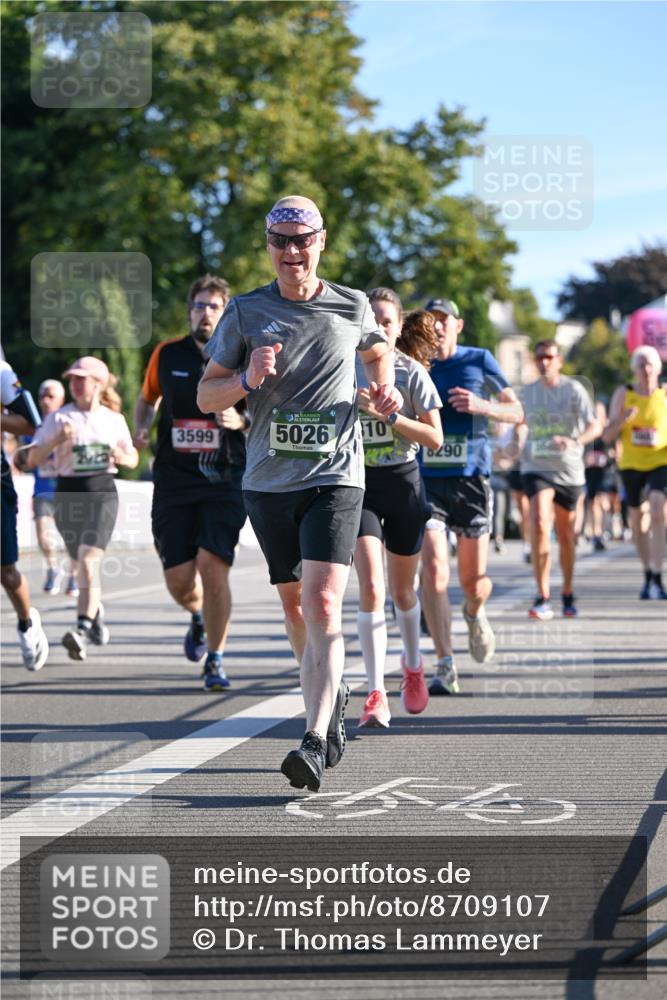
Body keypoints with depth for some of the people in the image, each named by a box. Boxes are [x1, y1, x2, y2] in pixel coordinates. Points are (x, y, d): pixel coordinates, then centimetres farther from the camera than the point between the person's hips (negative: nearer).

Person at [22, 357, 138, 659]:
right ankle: (96, 612, 38)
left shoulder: (114, 420, 8)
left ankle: (83, 628, -28)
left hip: (102, 493, -1)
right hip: (68, 494, 1)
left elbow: (133, 459, 19)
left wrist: (121, 457, -4)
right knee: (84, 564, 11)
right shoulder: (59, 418, 3)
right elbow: (31, 460, -3)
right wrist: (57, 439, -18)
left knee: (89, 559, -20)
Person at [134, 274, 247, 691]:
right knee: (179, 580, 0)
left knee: (213, 566, -16)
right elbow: (148, 398, 22)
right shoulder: (167, 355, 6)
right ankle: (199, 617, 37)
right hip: (174, 481, 2)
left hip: (225, 482, -2)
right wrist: (142, 428, 2)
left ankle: (215, 660, 1)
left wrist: (242, 421, -14)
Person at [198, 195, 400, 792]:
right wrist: (247, 379, -15)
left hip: (335, 477, -3)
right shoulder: (246, 312, 3)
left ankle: (315, 741, -24)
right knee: (293, 602, 13)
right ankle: (330, 696, 37)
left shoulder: (352, 307, 4)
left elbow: (377, 351, 27)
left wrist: (385, 389, 7)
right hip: (268, 479, 3)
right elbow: (206, 395, 4)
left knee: (323, 604, -17)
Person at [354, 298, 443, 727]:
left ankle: (413, 665, 43)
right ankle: (377, 695, -17)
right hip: (360, 485, 0)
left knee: (402, 590, 14)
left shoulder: (412, 372, -6)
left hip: (403, 483, 0)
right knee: (371, 587, -16)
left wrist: (387, 415, -22)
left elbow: (435, 437, -12)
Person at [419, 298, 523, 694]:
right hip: (426, 479, 0)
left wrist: (481, 406, -13)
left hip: (471, 479, 0)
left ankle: (475, 614, 43)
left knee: (473, 581, 5)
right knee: (434, 569, -16)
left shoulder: (479, 361, 3)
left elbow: (516, 412, 6)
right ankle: (446, 667, -13)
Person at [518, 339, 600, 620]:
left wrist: (575, 442, -33)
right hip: (536, 468, 1)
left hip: (568, 471, -1)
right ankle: (543, 598, -21)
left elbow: (595, 427, -15)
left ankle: (568, 594, 31)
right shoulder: (527, 392, 6)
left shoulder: (574, 390, -5)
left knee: (566, 536, 10)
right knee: (539, 525, -21)